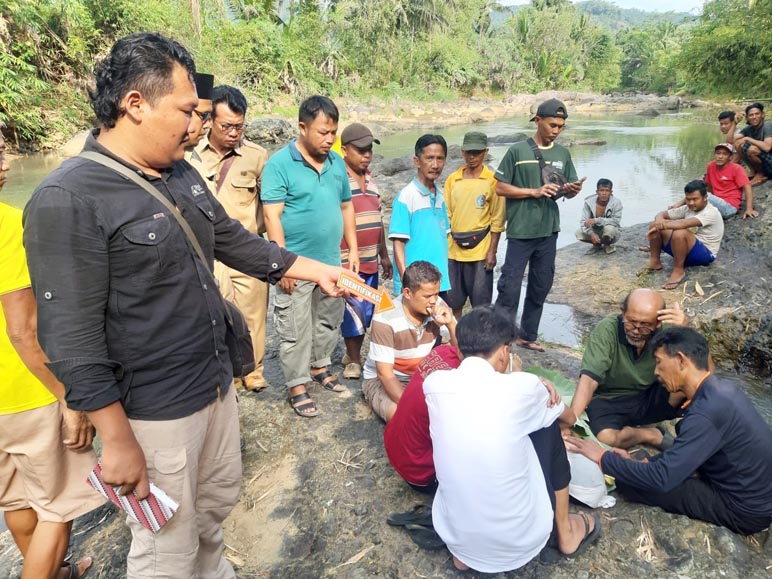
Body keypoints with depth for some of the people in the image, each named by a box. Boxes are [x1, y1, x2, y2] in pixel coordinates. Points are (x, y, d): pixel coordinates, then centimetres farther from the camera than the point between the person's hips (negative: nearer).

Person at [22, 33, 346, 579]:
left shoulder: (182, 174, 4)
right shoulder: (68, 200, -21)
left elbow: (235, 241, 15)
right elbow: (73, 338, -21)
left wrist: (315, 269, 14)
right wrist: (117, 441, -18)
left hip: (217, 382, 8)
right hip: (154, 411, -8)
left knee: (220, 498, 27)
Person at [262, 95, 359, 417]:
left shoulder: (336, 162, 8)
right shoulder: (280, 164, -11)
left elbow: (346, 207, 15)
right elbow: (272, 215, -14)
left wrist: (353, 250, 10)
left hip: (332, 262, 6)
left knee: (329, 321, 19)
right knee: (295, 330, 4)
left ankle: (320, 367, 40)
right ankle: (297, 387, 20)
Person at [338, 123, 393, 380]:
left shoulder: (372, 181, 13)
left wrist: (384, 255, 20)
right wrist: (340, 260, -16)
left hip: (370, 262, 7)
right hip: (347, 262, -7)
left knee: (367, 312, 14)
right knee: (353, 312, 1)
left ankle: (354, 354, 31)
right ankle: (353, 360, 17)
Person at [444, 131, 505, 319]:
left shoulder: (493, 180, -3)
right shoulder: (452, 180, 7)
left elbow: (497, 220, -3)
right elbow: (446, 215, 10)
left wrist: (492, 252, -7)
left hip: (480, 250, -3)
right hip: (453, 250, 3)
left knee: (481, 302, 4)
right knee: (453, 299, 11)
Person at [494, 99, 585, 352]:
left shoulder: (563, 154, 8)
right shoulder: (517, 151, -5)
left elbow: (568, 191, 13)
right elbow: (500, 188, -6)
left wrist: (573, 190, -11)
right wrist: (534, 191, -15)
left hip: (549, 231, 5)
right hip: (521, 231, -5)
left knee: (541, 287, 12)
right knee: (510, 286, -4)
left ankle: (527, 336, 27)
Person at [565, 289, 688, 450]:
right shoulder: (606, 330, -25)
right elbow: (589, 379, -31)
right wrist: (569, 420, -44)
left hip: (650, 399, 2)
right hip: (608, 400, -2)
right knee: (607, 437, -32)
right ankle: (654, 435, -4)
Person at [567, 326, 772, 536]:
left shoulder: (707, 412, -30)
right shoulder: (721, 388, -1)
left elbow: (662, 478, -29)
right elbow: (686, 451, 11)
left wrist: (603, 458, -18)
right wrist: (641, 462, 5)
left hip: (746, 508, -8)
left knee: (629, 482, -12)